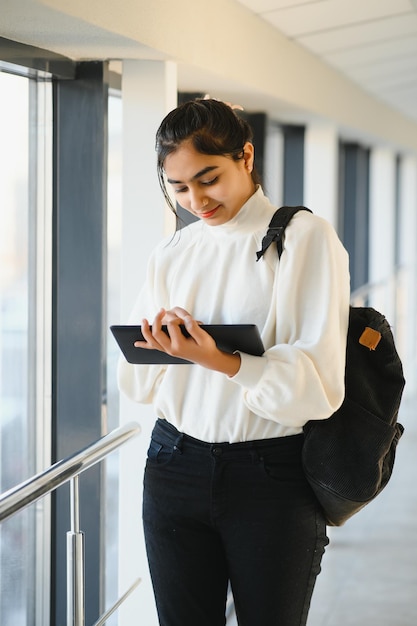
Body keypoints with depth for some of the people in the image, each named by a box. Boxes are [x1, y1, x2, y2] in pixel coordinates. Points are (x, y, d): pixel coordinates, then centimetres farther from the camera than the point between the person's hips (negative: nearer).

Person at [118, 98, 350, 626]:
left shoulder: (305, 237, -6)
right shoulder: (171, 254, 10)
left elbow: (319, 383, -16)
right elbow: (134, 383, 9)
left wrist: (220, 360, -30)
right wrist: (156, 346, -14)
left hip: (273, 477, -4)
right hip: (176, 467, 4)